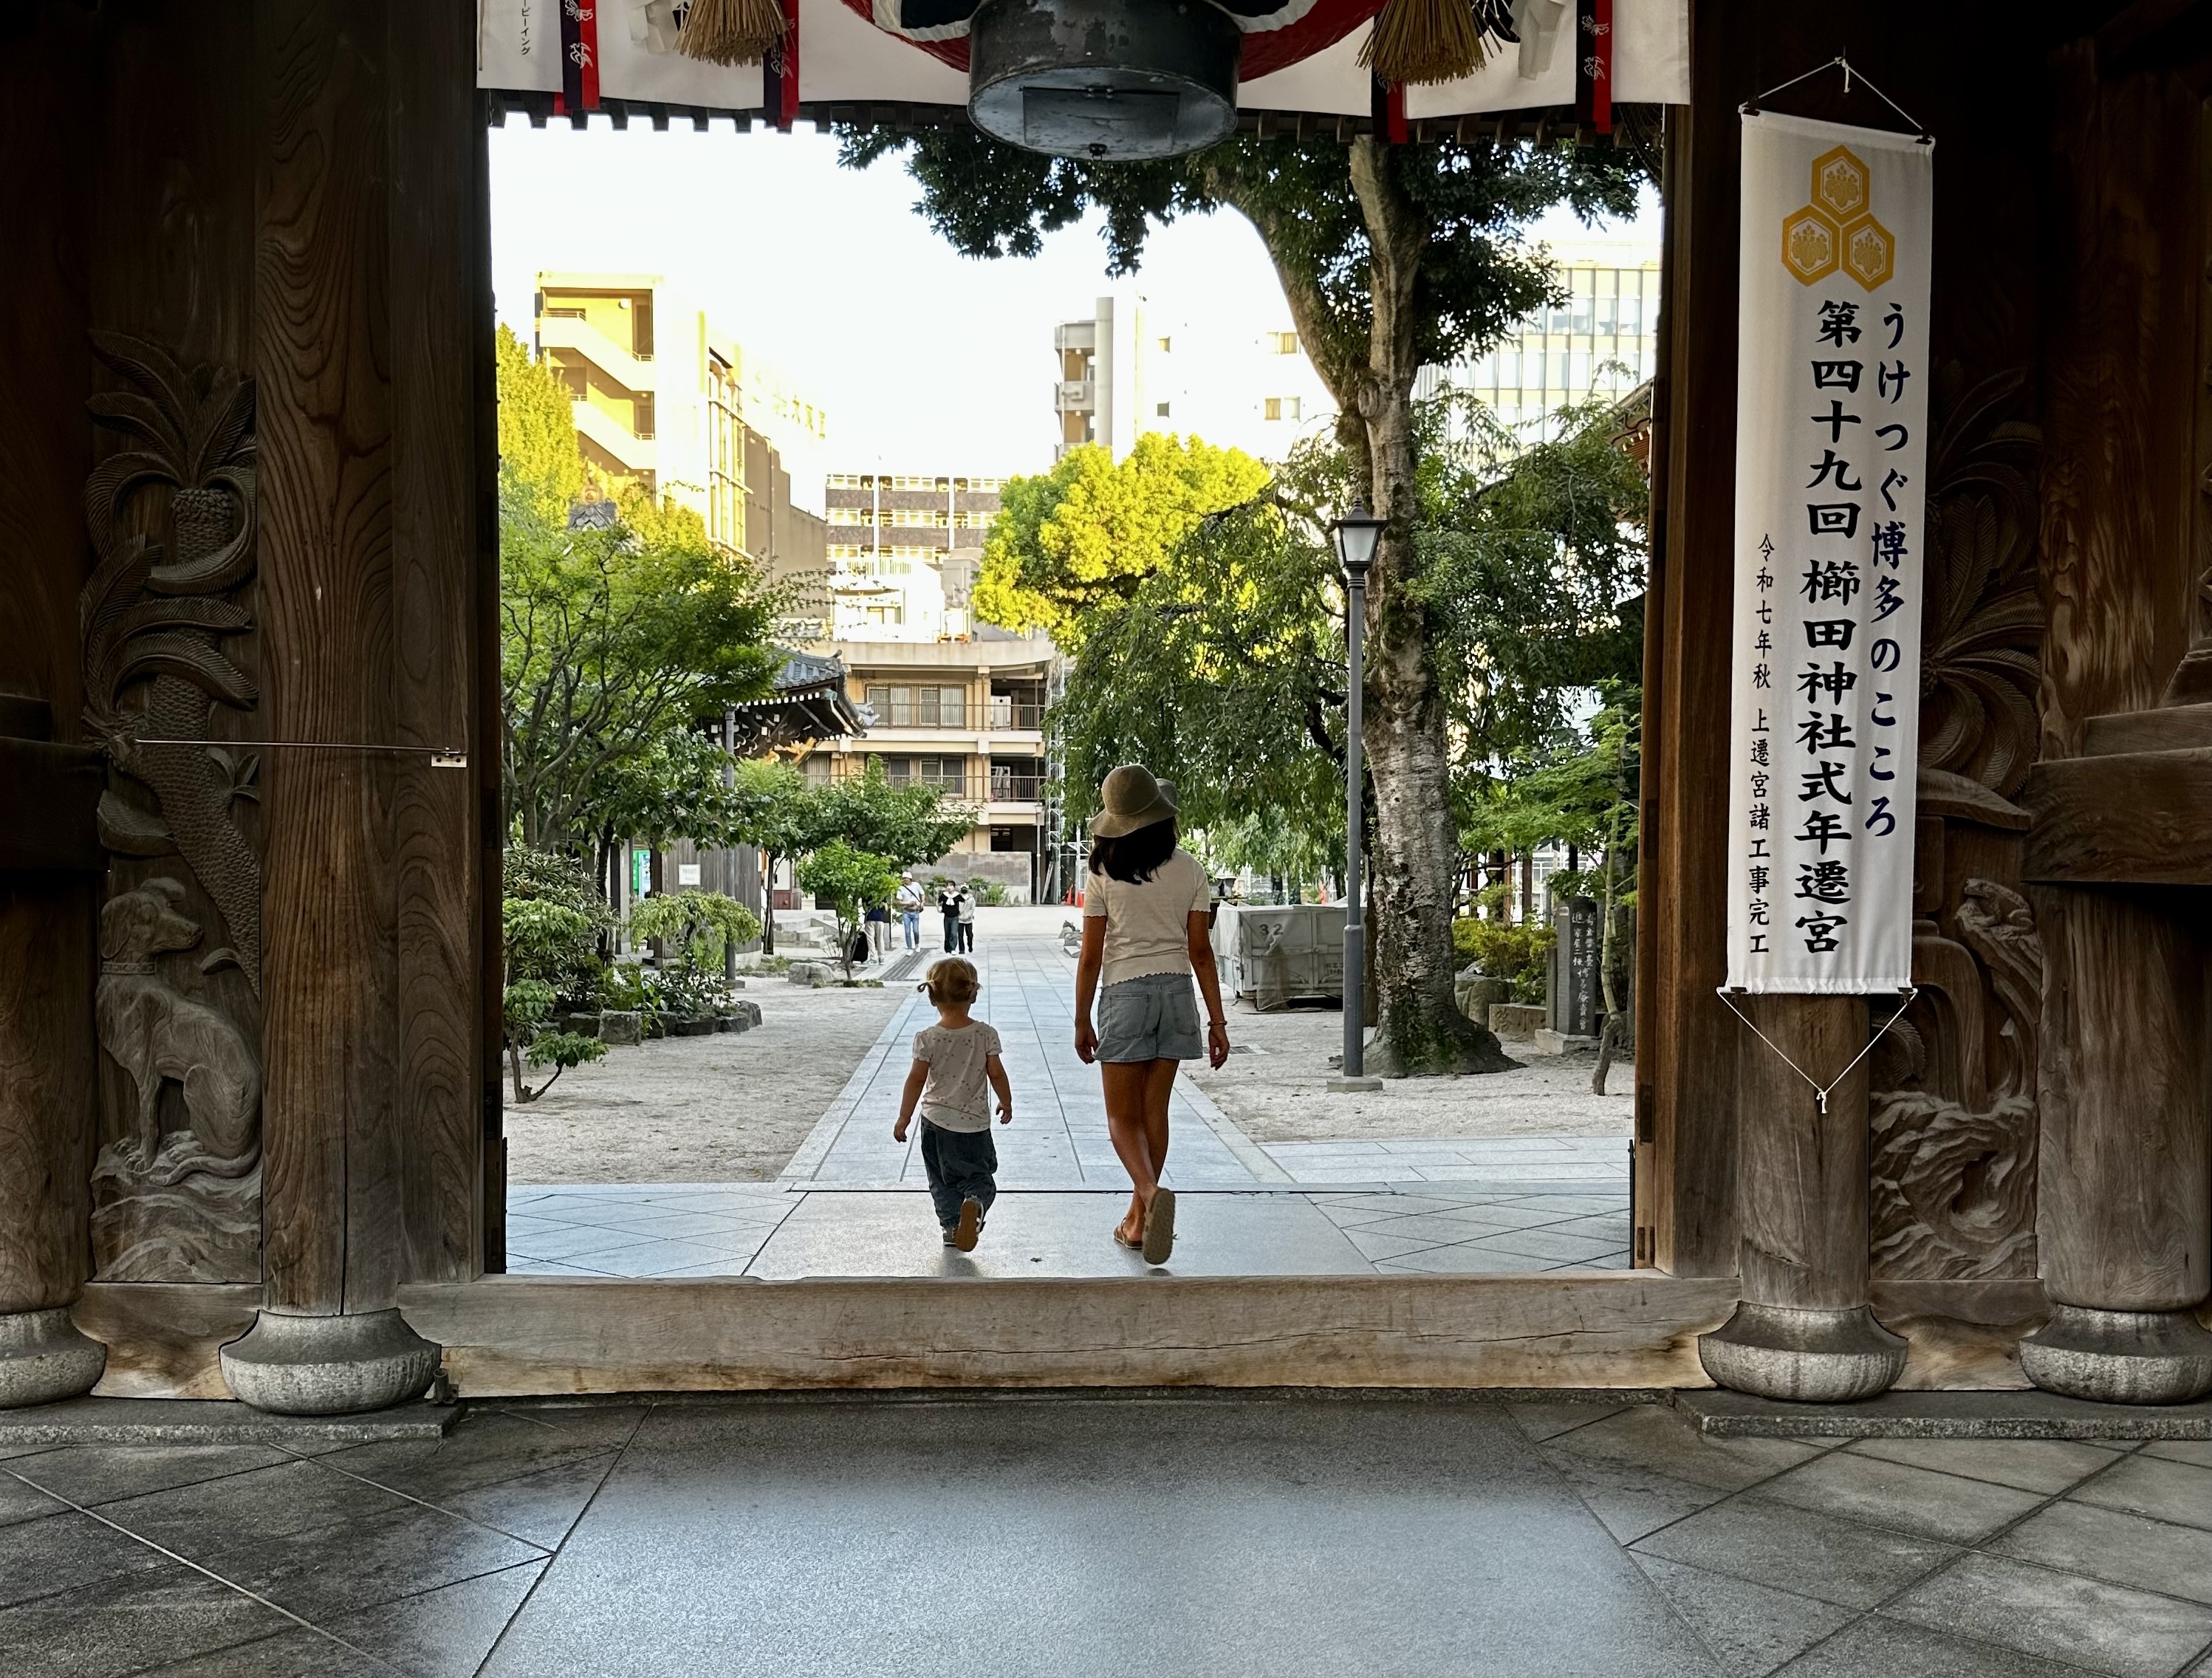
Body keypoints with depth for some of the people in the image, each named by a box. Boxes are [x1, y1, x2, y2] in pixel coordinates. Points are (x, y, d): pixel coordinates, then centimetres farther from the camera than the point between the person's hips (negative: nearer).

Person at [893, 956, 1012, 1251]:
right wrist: (1006, 1103, 14)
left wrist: (904, 1118, 1)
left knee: (941, 1180, 18)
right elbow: (997, 1074, -3)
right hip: (975, 1120, 0)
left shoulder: (927, 1038, -10)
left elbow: (916, 1080, -7)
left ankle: (951, 1224, 11)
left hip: (936, 1119, 0)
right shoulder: (985, 1034, -8)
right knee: (979, 1174, 9)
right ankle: (975, 1203, -20)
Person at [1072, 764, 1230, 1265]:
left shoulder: (1105, 876, -6)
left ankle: (1152, 1193, -23)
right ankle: (1138, 1217, 19)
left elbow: (1090, 957, -4)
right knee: (1154, 1111, 13)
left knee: (1123, 1116, 3)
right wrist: (1217, 1020, 5)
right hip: (1176, 991, 3)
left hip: (1124, 993, -3)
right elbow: (1200, 951, 0)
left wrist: (1081, 1021, 5)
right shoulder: (1189, 870, 0)